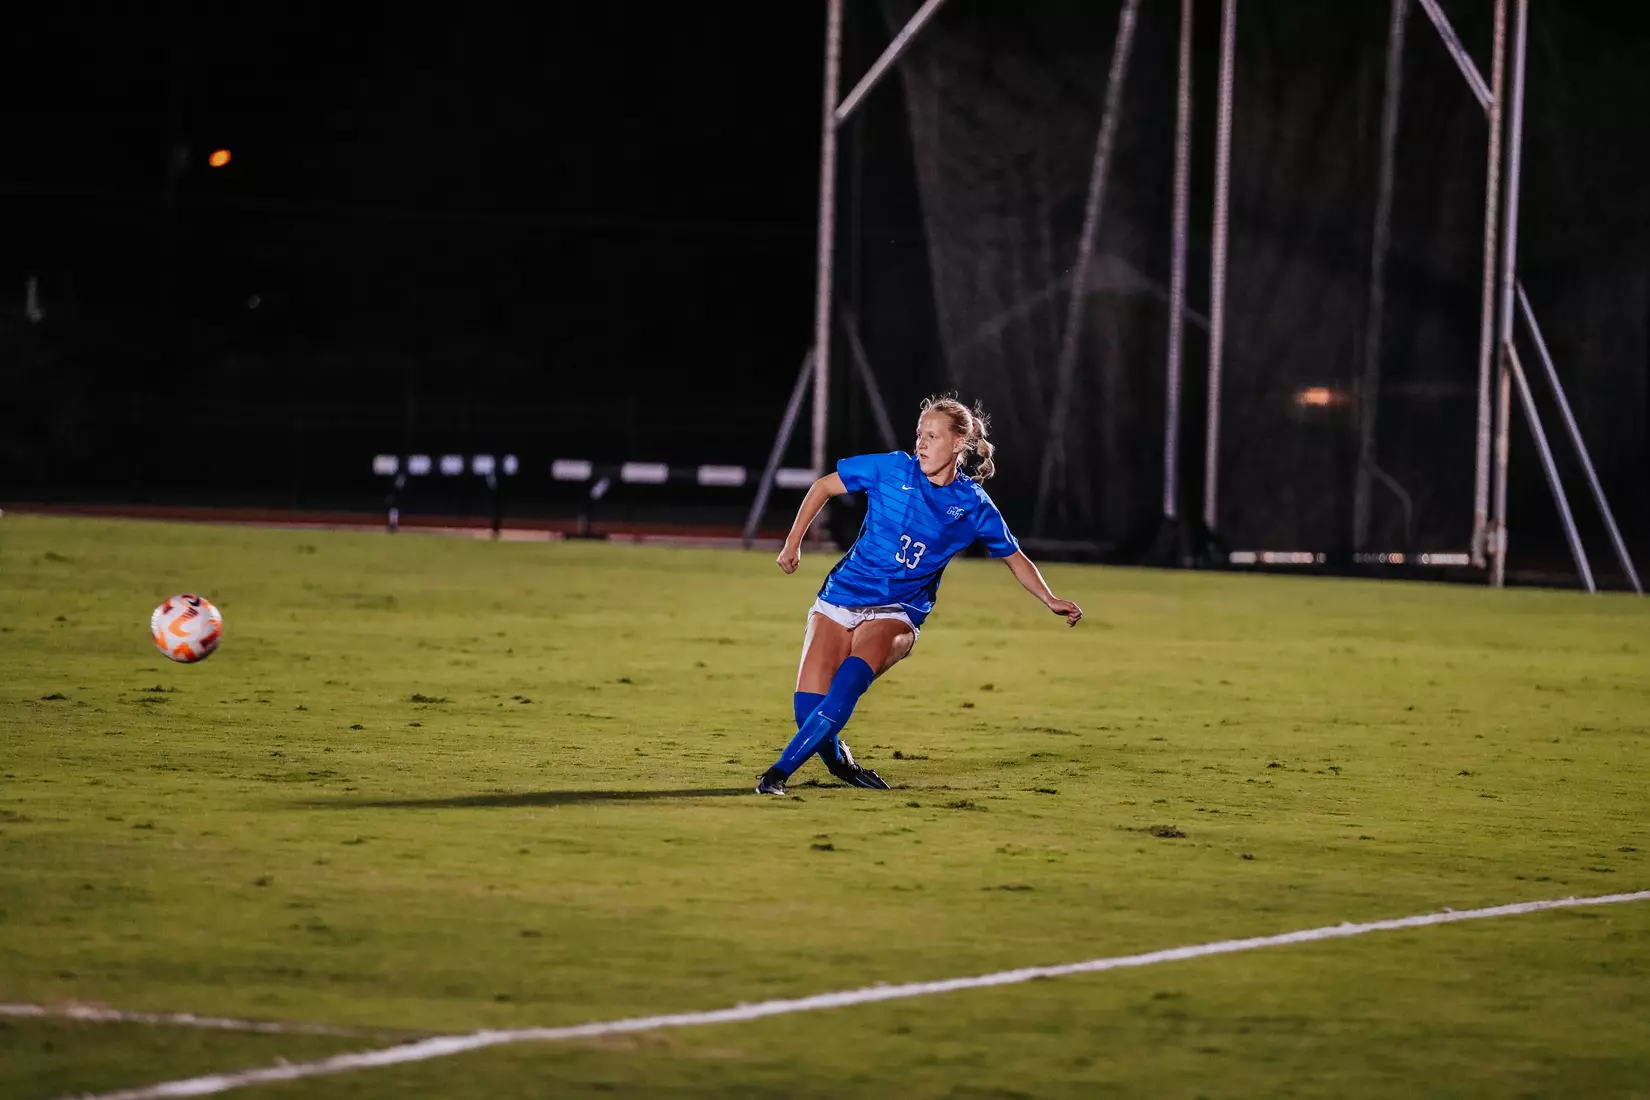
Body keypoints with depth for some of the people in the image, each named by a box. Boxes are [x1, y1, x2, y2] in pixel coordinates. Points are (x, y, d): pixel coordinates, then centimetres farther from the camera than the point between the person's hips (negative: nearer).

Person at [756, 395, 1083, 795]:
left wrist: (1052, 601, 6)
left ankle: (780, 771, -31)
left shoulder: (974, 506, 0)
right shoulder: (892, 469, -3)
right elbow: (824, 487, 9)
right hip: (842, 596, 1)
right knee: (810, 703, -18)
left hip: (896, 612, -1)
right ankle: (841, 764, 16)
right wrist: (793, 543, 5)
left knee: (854, 673, -34)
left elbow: (1015, 558, 16)